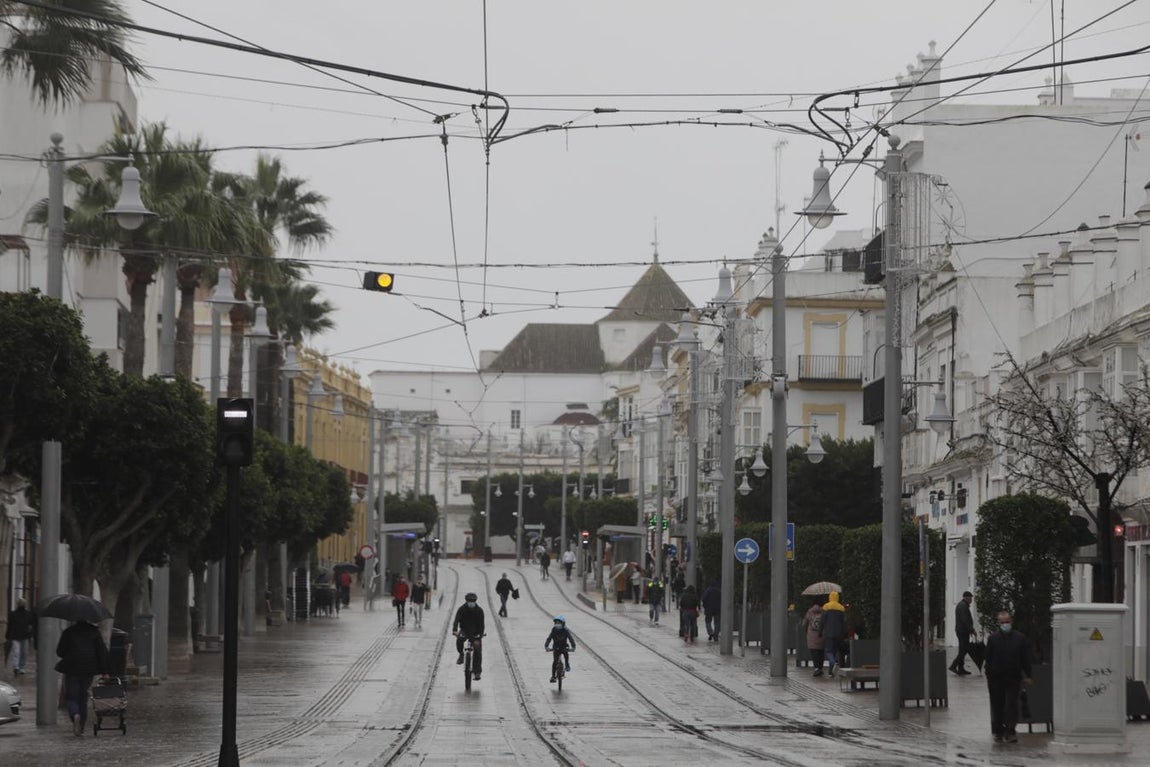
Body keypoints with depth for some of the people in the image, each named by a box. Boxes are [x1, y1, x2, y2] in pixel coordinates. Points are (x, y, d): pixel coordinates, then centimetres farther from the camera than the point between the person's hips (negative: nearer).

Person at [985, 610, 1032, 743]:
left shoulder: (1020, 639, 3)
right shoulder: (992, 639, 2)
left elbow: (1025, 659, 6)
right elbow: (988, 658, 4)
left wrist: (1027, 676, 2)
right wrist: (988, 674, 0)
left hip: (1014, 678, -1)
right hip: (996, 678, 1)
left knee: (1011, 705, -7)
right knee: (997, 706, 6)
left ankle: (1010, 731, -2)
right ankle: (998, 732, 16)